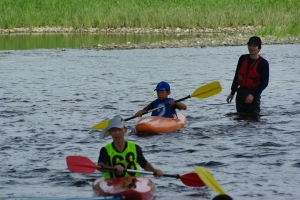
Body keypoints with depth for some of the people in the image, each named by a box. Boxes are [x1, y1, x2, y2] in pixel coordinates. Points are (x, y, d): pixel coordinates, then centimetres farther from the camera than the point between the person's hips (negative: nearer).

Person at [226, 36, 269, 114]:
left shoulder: (263, 63, -8)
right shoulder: (243, 59, 6)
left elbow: (264, 83, -10)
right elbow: (237, 77, 15)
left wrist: (253, 95, -21)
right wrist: (232, 93, 14)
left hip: (253, 94, -5)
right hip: (240, 93, 5)